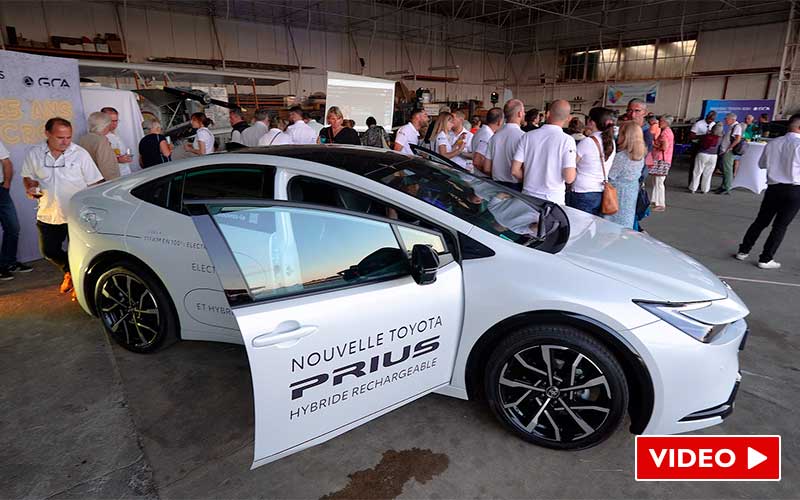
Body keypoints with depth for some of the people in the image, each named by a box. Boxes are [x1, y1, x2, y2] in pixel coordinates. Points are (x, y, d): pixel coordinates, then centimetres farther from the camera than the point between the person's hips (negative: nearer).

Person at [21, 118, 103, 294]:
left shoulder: (80, 154, -8)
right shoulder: (35, 154, -1)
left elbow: (94, 183, -6)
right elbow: (28, 177, 14)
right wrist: (30, 187, -8)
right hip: (48, 215, 4)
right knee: (49, 251, 14)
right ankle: (69, 272, 42)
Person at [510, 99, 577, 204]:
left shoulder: (527, 136, -2)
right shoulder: (567, 140, -11)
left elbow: (515, 170, -2)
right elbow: (569, 178, -15)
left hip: (528, 197, 3)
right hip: (554, 199, -3)